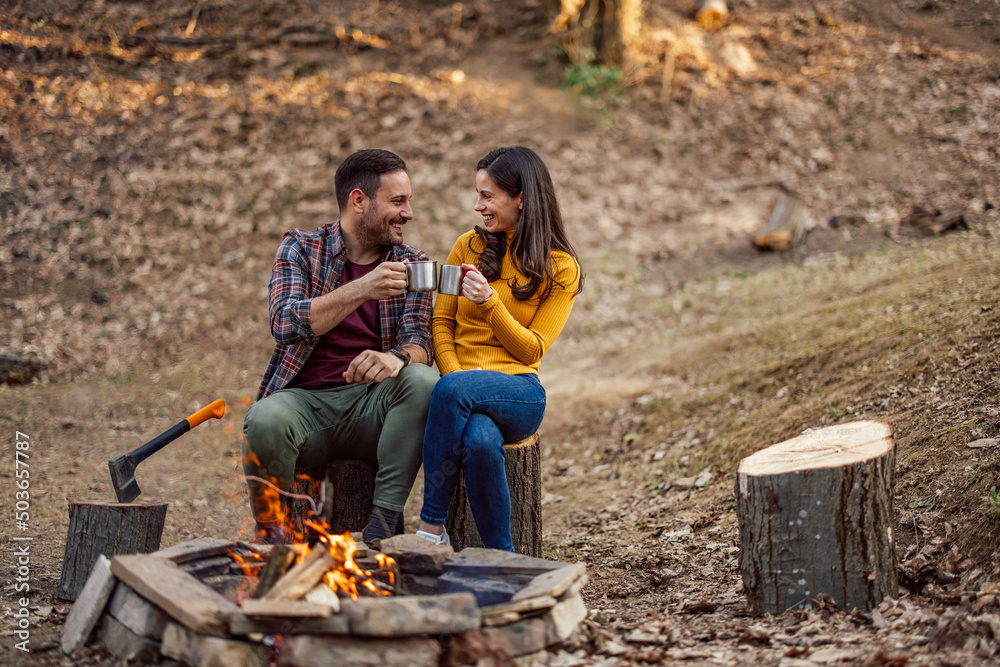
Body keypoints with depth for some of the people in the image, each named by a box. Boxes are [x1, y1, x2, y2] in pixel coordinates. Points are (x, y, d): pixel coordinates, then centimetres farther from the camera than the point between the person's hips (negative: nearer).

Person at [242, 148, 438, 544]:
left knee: (422, 381, -29)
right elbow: (284, 325, -15)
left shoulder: (410, 264, 10)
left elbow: (418, 339, -4)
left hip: (370, 406, 2)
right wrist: (362, 290, -28)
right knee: (265, 420, -35)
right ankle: (271, 536, -9)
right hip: (304, 398, -2)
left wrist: (397, 357, -30)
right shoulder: (300, 249, 3)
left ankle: (382, 526, -25)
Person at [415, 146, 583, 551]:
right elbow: (441, 321, 10)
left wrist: (489, 302, -14)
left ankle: (431, 528, -29)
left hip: (519, 391, -2)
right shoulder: (468, 247, 13)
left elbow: (532, 350, 1)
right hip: (464, 384, 2)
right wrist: (454, 372, -10)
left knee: (452, 390, -38)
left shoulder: (560, 269, 5)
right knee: (480, 442, -37)